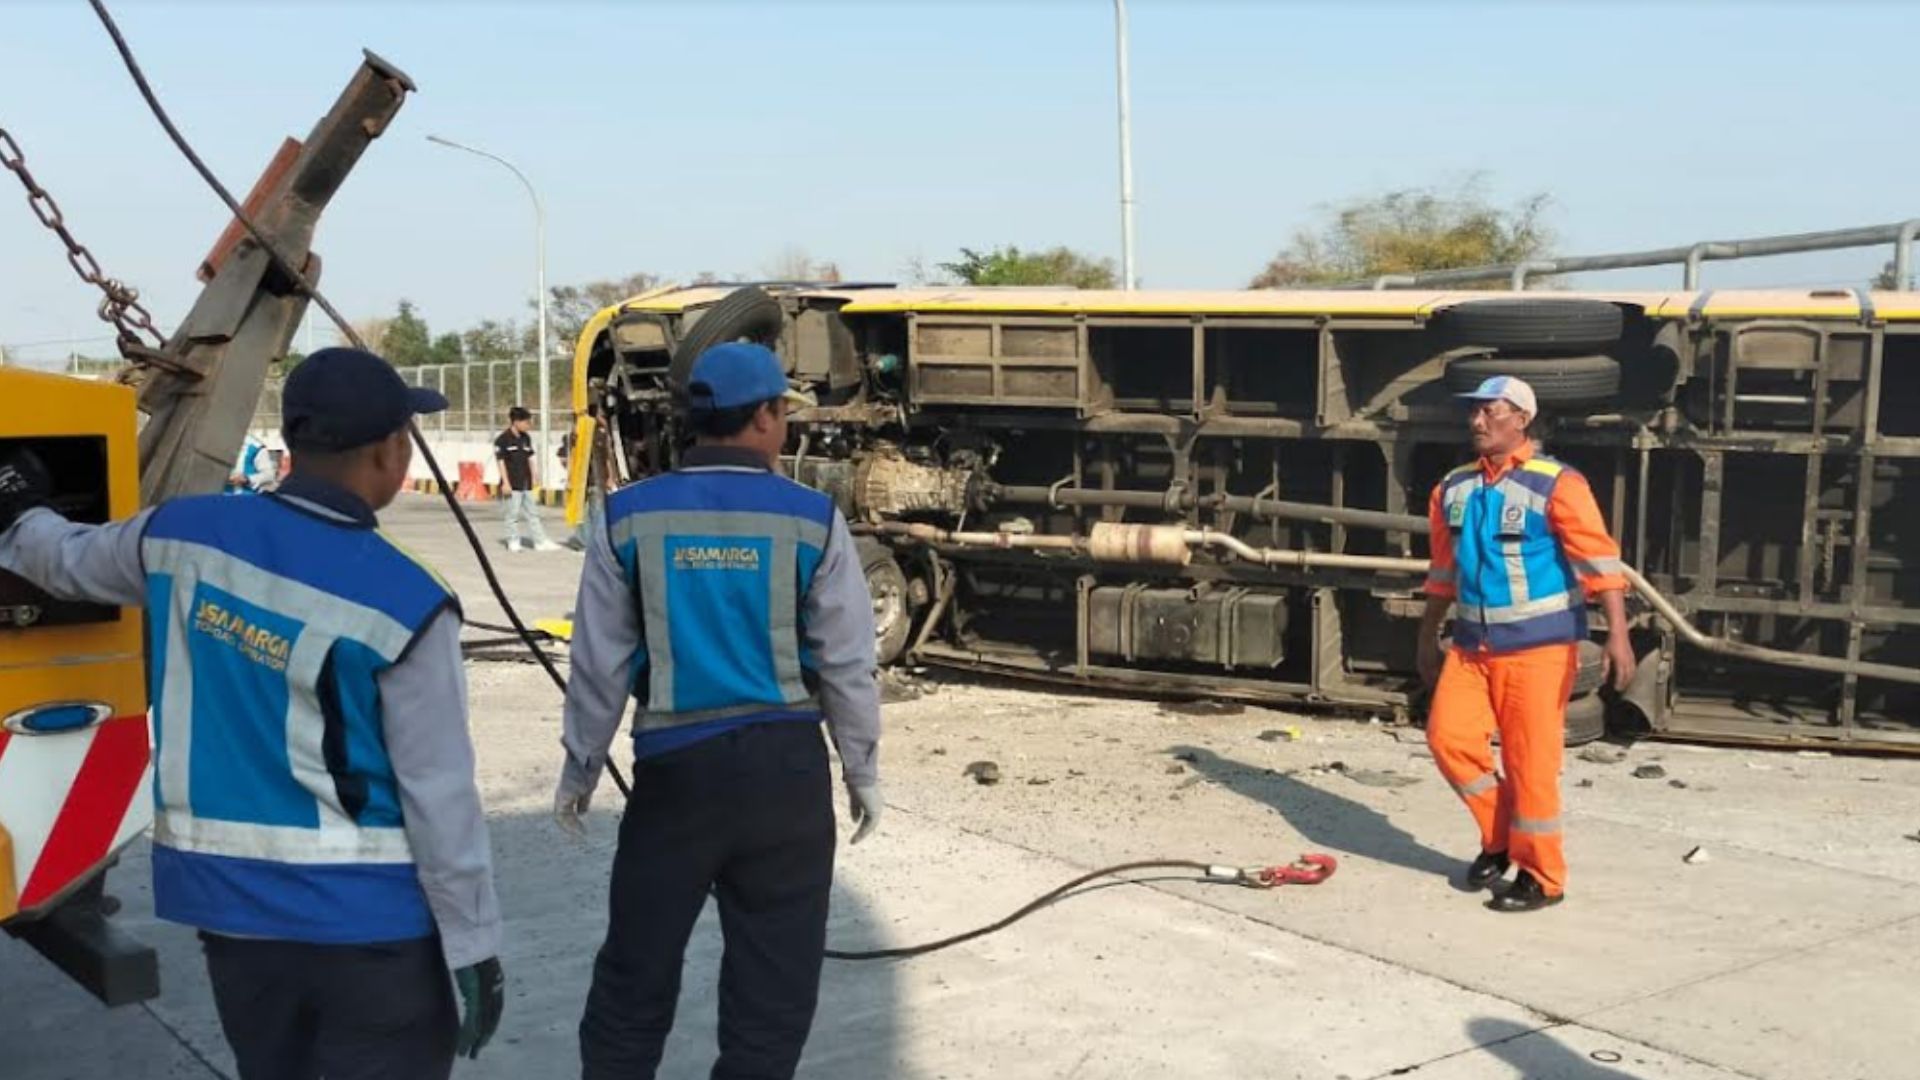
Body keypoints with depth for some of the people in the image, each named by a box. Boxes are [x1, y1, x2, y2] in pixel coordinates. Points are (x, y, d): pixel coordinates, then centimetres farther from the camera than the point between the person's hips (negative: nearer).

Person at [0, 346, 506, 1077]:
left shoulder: (183, 534, -2)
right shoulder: (404, 603, -17)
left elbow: (72, 562, 22)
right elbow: (440, 795, -14)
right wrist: (474, 944, -4)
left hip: (228, 897, 6)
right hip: (367, 914, -6)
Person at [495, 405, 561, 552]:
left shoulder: (526, 438, 12)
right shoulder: (503, 439, -9)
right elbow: (501, 462, -10)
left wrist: (533, 479, 15)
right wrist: (505, 483, -14)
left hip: (526, 484, 7)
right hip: (513, 484, -7)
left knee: (532, 513, 9)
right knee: (513, 514, -1)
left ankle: (541, 541, 10)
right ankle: (513, 542, 10)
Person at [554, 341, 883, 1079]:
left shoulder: (630, 518, -2)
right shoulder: (812, 521, -6)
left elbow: (599, 664, 1)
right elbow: (847, 664, -2)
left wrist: (579, 769, 14)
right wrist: (862, 770, 10)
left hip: (673, 764, 1)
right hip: (785, 762, -1)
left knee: (637, 965, 15)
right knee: (774, 975, 11)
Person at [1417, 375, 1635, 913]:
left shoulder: (1555, 485, -11)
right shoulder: (1454, 488, 8)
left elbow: (1600, 560, -17)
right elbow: (1444, 569, 18)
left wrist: (1617, 633, -26)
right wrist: (1428, 638, 22)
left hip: (1538, 646, -6)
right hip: (1472, 644, 6)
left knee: (1530, 760, -2)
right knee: (1448, 736, -1)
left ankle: (1542, 878, 13)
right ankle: (1499, 838, 22)